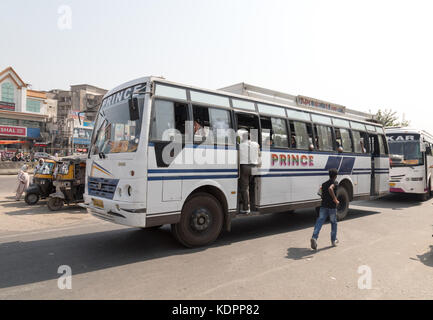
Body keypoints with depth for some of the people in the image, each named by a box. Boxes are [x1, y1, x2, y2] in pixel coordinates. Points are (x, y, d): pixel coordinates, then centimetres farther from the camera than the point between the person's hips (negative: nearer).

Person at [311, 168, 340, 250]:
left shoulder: (324, 184, 14)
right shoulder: (335, 183, -6)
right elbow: (330, 188, -29)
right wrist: (335, 199, -22)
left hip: (323, 206, 4)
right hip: (332, 207, -4)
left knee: (320, 222, -5)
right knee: (333, 223, 15)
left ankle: (314, 237, -25)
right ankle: (333, 241, 25)